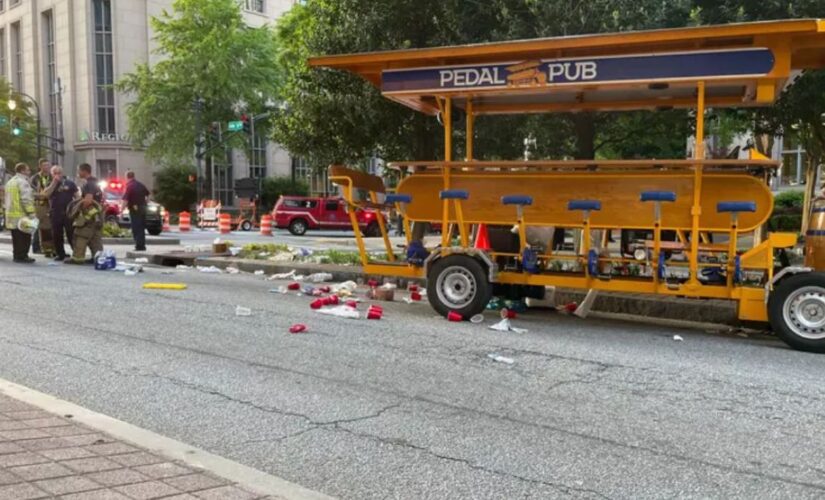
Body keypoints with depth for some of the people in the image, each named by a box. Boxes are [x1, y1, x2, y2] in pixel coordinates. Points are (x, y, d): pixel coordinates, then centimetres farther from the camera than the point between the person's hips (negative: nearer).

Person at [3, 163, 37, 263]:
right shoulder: (23, 182, -12)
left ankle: (17, 255, 17)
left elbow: (7, 198, 23)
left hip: (11, 214, 9)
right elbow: (26, 199, -21)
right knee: (25, 237, -4)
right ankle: (22, 256, -5)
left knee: (16, 237, 13)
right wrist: (31, 212, -22)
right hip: (22, 214, -9)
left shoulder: (10, 182, 18)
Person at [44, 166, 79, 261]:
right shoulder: (50, 185, 11)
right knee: (57, 236, 6)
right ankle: (60, 255, 17)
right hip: (56, 214, 3)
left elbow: (77, 196, 6)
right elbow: (46, 194, -9)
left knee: (71, 235, -5)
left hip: (69, 213, -3)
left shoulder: (69, 183, 7)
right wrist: (54, 182, -10)